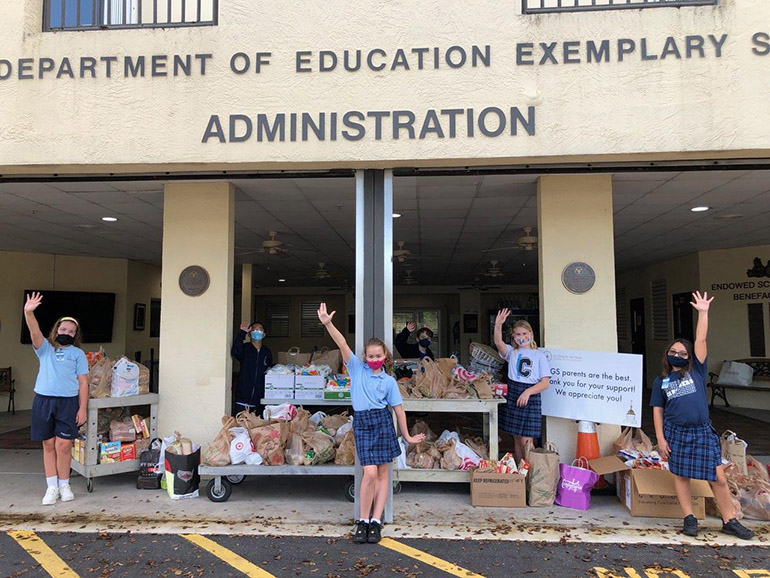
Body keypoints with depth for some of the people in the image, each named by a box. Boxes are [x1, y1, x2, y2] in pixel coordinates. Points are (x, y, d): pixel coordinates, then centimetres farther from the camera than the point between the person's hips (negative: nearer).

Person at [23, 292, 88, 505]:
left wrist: (82, 408, -5)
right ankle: (52, 487, 16)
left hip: (68, 402, -2)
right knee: (48, 444, 6)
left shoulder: (77, 353, 7)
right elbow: (34, 332, -11)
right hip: (43, 400, 2)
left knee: (63, 445, -4)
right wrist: (28, 312, -30)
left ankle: (64, 485, 13)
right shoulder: (45, 348, 10)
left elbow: (83, 382, 2)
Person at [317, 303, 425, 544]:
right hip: (362, 422, -1)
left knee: (382, 472, 4)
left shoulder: (389, 380, 6)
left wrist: (407, 436, 11)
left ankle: (376, 520, 13)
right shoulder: (357, 368, 6)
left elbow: (398, 408, 9)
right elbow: (342, 345, -7)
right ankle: (363, 520, 4)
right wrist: (328, 324, -19)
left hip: (382, 421, 2)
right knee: (370, 472, -11)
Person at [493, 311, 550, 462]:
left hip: (531, 398, -3)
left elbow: (545, 382, -2)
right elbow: (498, 343, -13)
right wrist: (498, 325, -30)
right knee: (516, 439, 11)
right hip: (512, 397, 3)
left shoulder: (538, 355, 4)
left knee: (526, 441, -8)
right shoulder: (512, 352, 9)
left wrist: (528, 392, -17)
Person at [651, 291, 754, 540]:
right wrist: (660, 438, -1)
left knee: (718, 478, 0)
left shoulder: (696, 371, 6)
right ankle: (689, 518, 18)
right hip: (675, 432, 1)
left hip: (702, 431, 0)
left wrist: (703, 313, -6)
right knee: (680, 476, 5)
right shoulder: (660, 381, 8)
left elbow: (701, 341, -2)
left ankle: (729, 521, 14)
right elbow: (657, 411, 6)